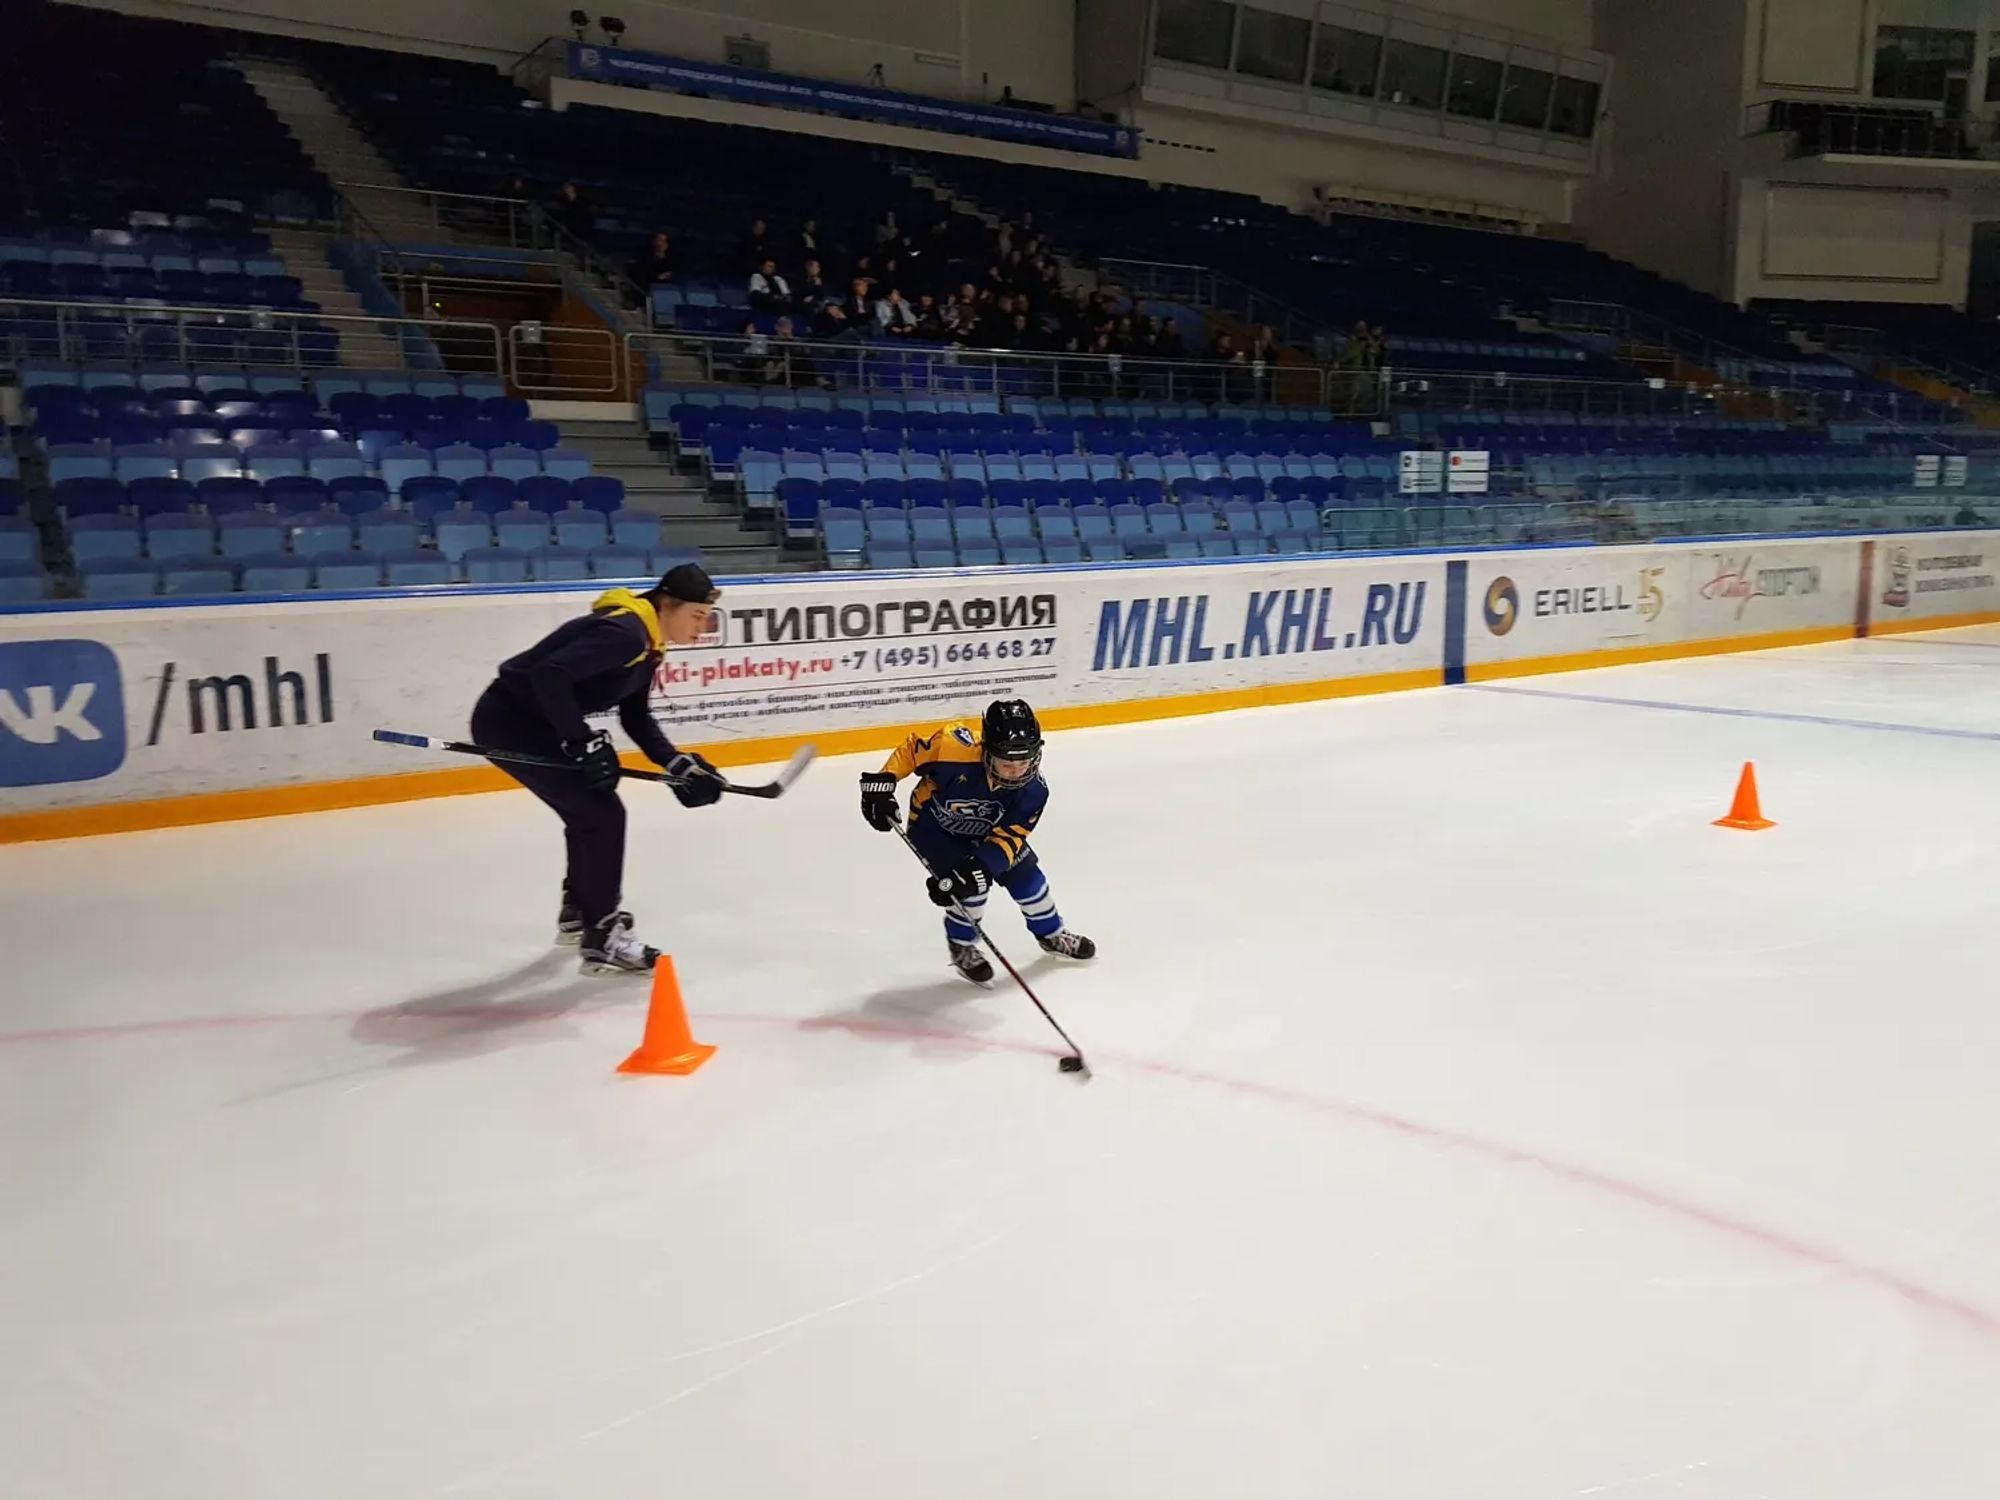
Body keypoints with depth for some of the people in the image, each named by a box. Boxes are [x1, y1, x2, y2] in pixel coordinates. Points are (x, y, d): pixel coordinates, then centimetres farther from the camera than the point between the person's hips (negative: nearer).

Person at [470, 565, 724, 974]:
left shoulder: (646, 643, 9)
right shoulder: (624, 632, -22)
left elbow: (636, 719, 14)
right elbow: (550, 674, -32)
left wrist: (678, 765, 4)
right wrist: (581, 742, -29)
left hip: (534, 720, 11)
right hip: (509, 722, -11)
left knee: (589, 807, 23)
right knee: (602, 814, -10)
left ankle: (579, 910, 43)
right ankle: (601, 939, -5)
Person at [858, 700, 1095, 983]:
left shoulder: (1033, 789, -27)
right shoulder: (954, 748, -41)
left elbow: (1007, 836, -25)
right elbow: (911, 749, -23)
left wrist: (980, 870, -38)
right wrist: (881, 782, -26)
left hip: (986, 830, 4)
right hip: (934, 824, -4)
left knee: (1025, 875, 7)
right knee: (969, 891, -17)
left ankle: (1051, 934, 35)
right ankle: (962, 947, 13)